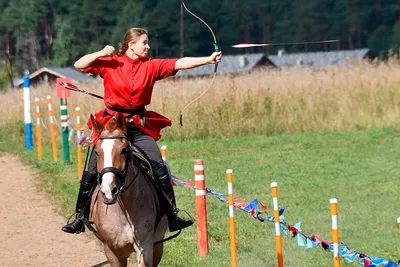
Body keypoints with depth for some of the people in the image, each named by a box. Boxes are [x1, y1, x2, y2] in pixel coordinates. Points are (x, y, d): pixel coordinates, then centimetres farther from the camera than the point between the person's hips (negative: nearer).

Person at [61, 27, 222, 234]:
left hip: (139, 127, 2)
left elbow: (180, 63, -8)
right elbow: (79, 65, -4)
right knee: (91, 174, -1)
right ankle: (80, 219, 12)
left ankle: (173, 217, 2)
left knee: (160, 170, -6)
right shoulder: (110, 64, -3)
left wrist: (208, 59, -19)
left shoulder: (151, 66, 2)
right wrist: (100, 54, -18)